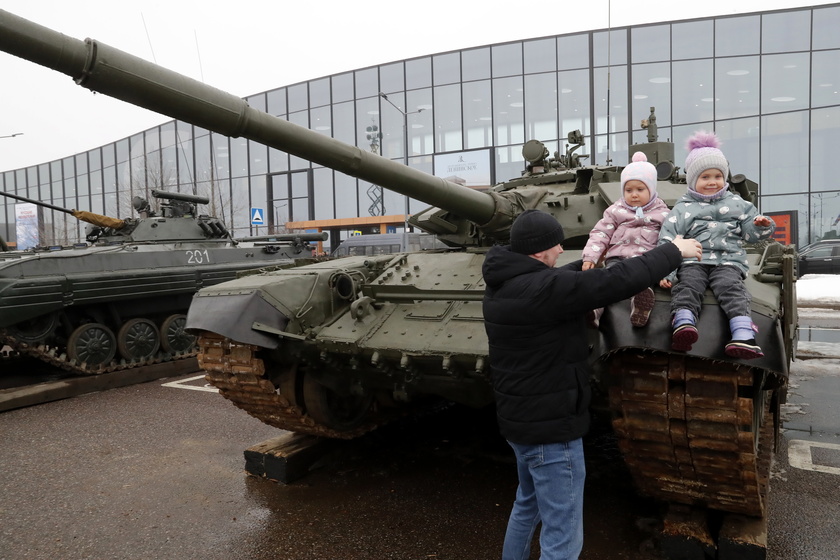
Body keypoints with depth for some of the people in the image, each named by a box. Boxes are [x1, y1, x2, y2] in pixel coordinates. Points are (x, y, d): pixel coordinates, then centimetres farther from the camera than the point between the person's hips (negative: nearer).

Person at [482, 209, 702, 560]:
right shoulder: (540, 287, -26)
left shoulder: (503, 282, 1)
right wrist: (673, 252, -8)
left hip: (518, 417, 10)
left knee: (527, 505, 29)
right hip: (550, 426, -10)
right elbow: (616, 282, -22)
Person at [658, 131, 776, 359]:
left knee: (731, 288, -28)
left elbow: (751, 231, 23)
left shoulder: (736, 203, 24)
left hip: (728, 260, 1)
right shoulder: (683, 208, 15)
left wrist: (763, 225, -2)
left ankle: (743, 337, -43)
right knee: (687, 285, -31)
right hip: (693, 261, -1)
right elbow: (667, 240, 5)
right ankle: (683, 324, -53)